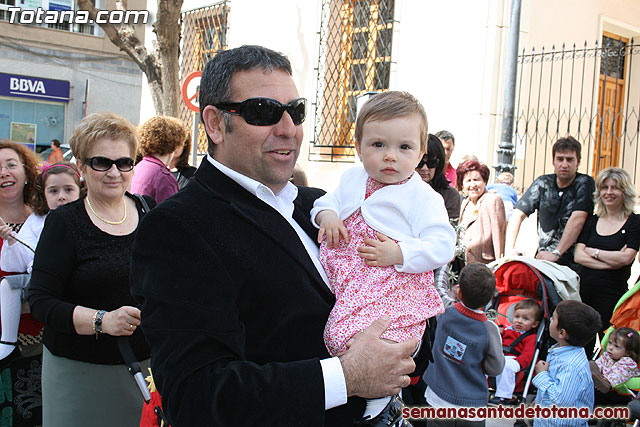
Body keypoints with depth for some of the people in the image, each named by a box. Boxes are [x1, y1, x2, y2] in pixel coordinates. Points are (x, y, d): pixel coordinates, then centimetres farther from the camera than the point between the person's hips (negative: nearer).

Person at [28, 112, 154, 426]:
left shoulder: (148, 212, 4)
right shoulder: (63, 222, -7)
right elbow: (40, 302, -12)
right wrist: (102, 320, -25)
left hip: (146, 362, 3)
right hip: (80, 373, -3)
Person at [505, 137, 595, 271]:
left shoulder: (585, 183, -3)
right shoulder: (543, 183, 8)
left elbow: (577, 219, -15)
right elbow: (518, 214, 3)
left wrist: (556, 253, -24)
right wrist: (509, 248, -11)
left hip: (572, 263, -3)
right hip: (542, 258, 3)